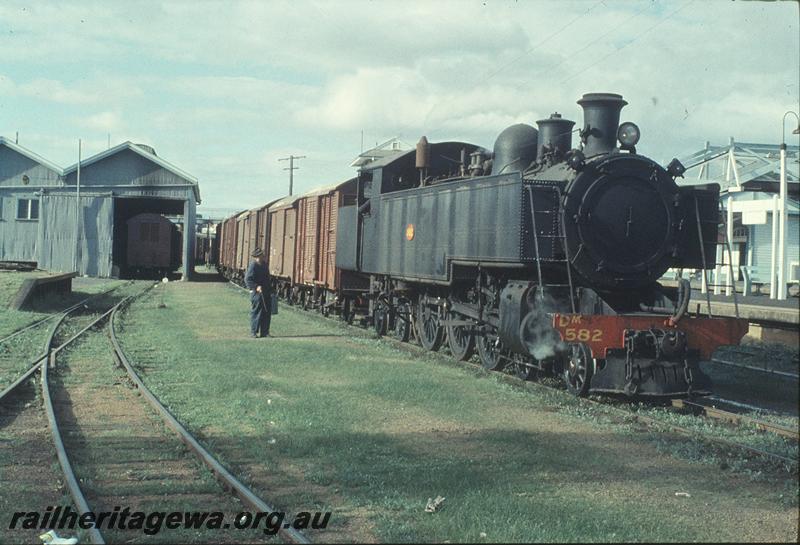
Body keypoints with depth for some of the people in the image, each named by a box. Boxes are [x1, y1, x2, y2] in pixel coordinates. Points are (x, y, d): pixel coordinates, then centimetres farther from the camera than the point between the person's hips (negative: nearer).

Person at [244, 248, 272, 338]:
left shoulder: (264, 264, 13)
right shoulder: (253, 266, -13)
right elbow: (247, 279, -17)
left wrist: (270, 288, 19)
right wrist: (256, 287, -25)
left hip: (265, 292, 8)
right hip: (257, 293, -8)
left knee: (267, 312, 8)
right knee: (256, 312, -4)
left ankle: (264, 332, 15)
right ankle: (254, 332, 3)